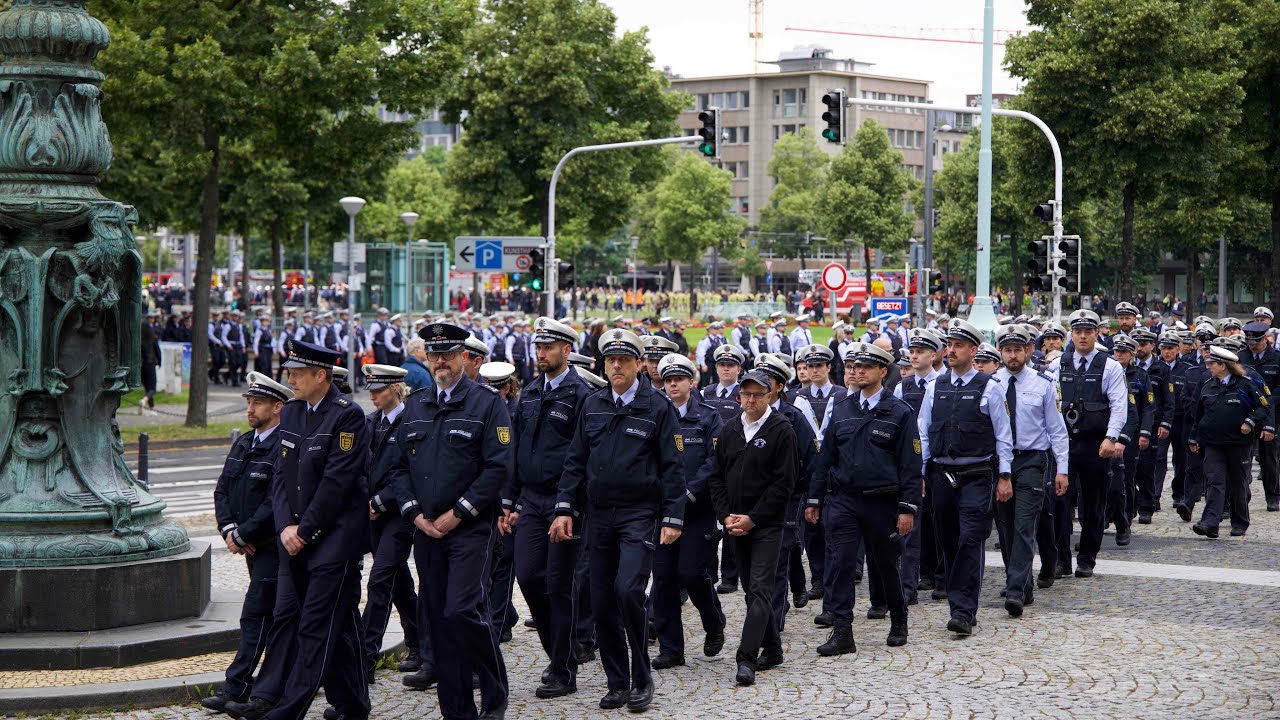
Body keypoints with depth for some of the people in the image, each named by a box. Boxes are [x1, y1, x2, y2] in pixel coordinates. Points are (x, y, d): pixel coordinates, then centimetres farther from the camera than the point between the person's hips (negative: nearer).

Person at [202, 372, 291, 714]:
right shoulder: (242, 444, 12)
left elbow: (276, 503, -22)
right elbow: (222, 490, 11)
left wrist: (242, 536, -17)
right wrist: (229, 529, -5)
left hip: (272, 545, -9)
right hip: (251, 546, 9)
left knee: (255, 616, -8)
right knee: (274, 616, 15)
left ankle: (236, 688, -6)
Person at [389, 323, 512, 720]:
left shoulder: (487, 402, -3)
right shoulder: (415, 407, 14)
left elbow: (499, 467, -11)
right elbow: (399, 466, 14)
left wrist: (457, 513, -13)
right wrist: (414, 512, -1)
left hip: (470, 528, -6)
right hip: (425, 529, 6)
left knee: (462, 610, -16)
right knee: (438, 619, 6)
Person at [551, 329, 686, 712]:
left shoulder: (657, 407, -2)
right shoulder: (592, 406, 10)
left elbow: (672, 466, -4)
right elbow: (575, 461, 11)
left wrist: (672, 519, -9)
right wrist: (564, 509, 3)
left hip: (639, 514, -5)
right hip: (599, 515, 5)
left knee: (628, 591, -18)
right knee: (602, 601, 4)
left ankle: (642, 679, -2)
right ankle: (617, 683, 15)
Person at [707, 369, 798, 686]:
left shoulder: (781, 430, -7)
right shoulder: (729, 430, 9)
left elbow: (785, 482, -11)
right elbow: (716, 477, 11)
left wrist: (753, 518, -13)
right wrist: (726, 516, -3)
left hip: (767, 525, -6)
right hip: (734, 524, 6)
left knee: (760, 589, -11)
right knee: (751, 589, 12)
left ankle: (747, 658, -16)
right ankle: (772, 648, 23)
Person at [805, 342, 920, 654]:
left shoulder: (899, 412, -3)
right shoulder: (841, 409, 8)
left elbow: (911, 465, -5)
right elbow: (825, 458, 12)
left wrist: (908, 509, -11)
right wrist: (814, 500, 8)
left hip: (882, 503, -3)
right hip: (843, 500, 3)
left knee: (886, 566, 11)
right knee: (840, 564, -7)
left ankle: (899, 622, 31)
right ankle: (842, 632, -4)